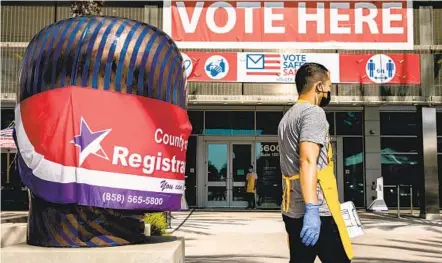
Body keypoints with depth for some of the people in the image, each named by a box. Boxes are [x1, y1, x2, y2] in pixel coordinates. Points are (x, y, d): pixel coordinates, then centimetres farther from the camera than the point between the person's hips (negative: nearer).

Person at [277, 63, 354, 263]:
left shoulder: (287, 117, 20)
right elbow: (308, 161, -21)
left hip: (293, 210, 9)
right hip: (317, 212, -9)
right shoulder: (313, 113, -9)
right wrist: (312, 208, -27)